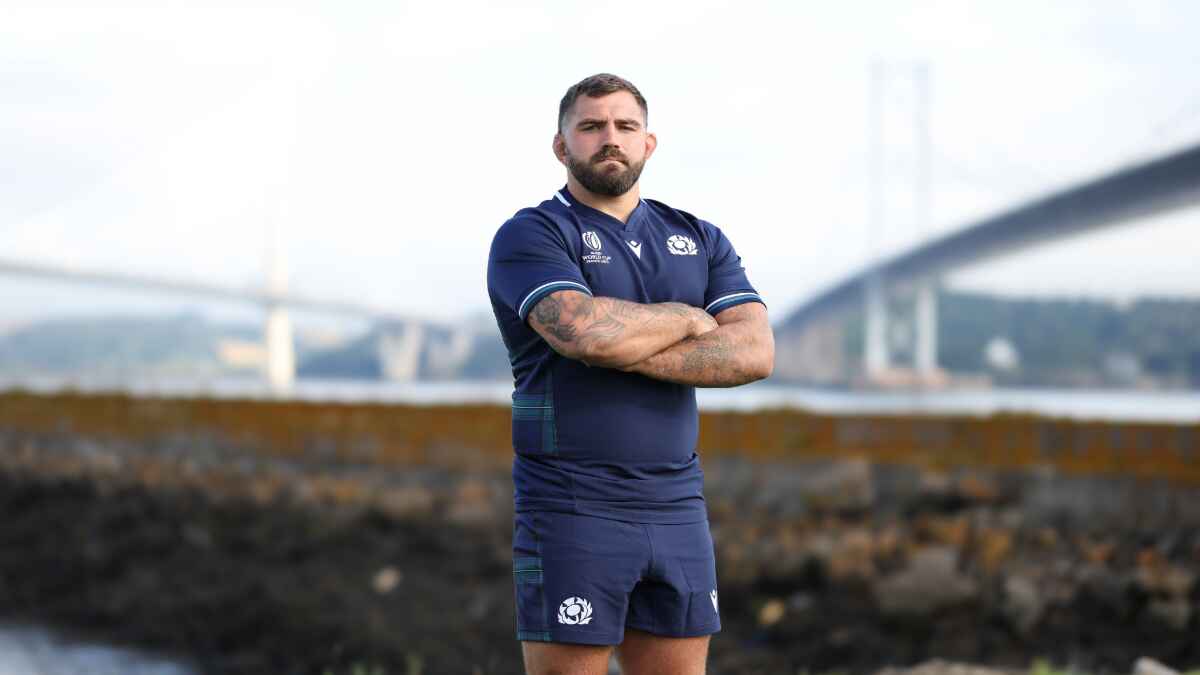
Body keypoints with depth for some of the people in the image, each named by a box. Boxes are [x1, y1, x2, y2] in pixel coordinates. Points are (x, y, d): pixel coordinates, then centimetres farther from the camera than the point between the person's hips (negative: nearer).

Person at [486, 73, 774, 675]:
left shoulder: (701, 241, 13)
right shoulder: (530, 236, -2)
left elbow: (755, 353, -3)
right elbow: (583, 330, -22)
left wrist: (626, 350, -13)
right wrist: (688, 318, -5)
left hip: (678, 510, 5)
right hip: (572, 512, -5)